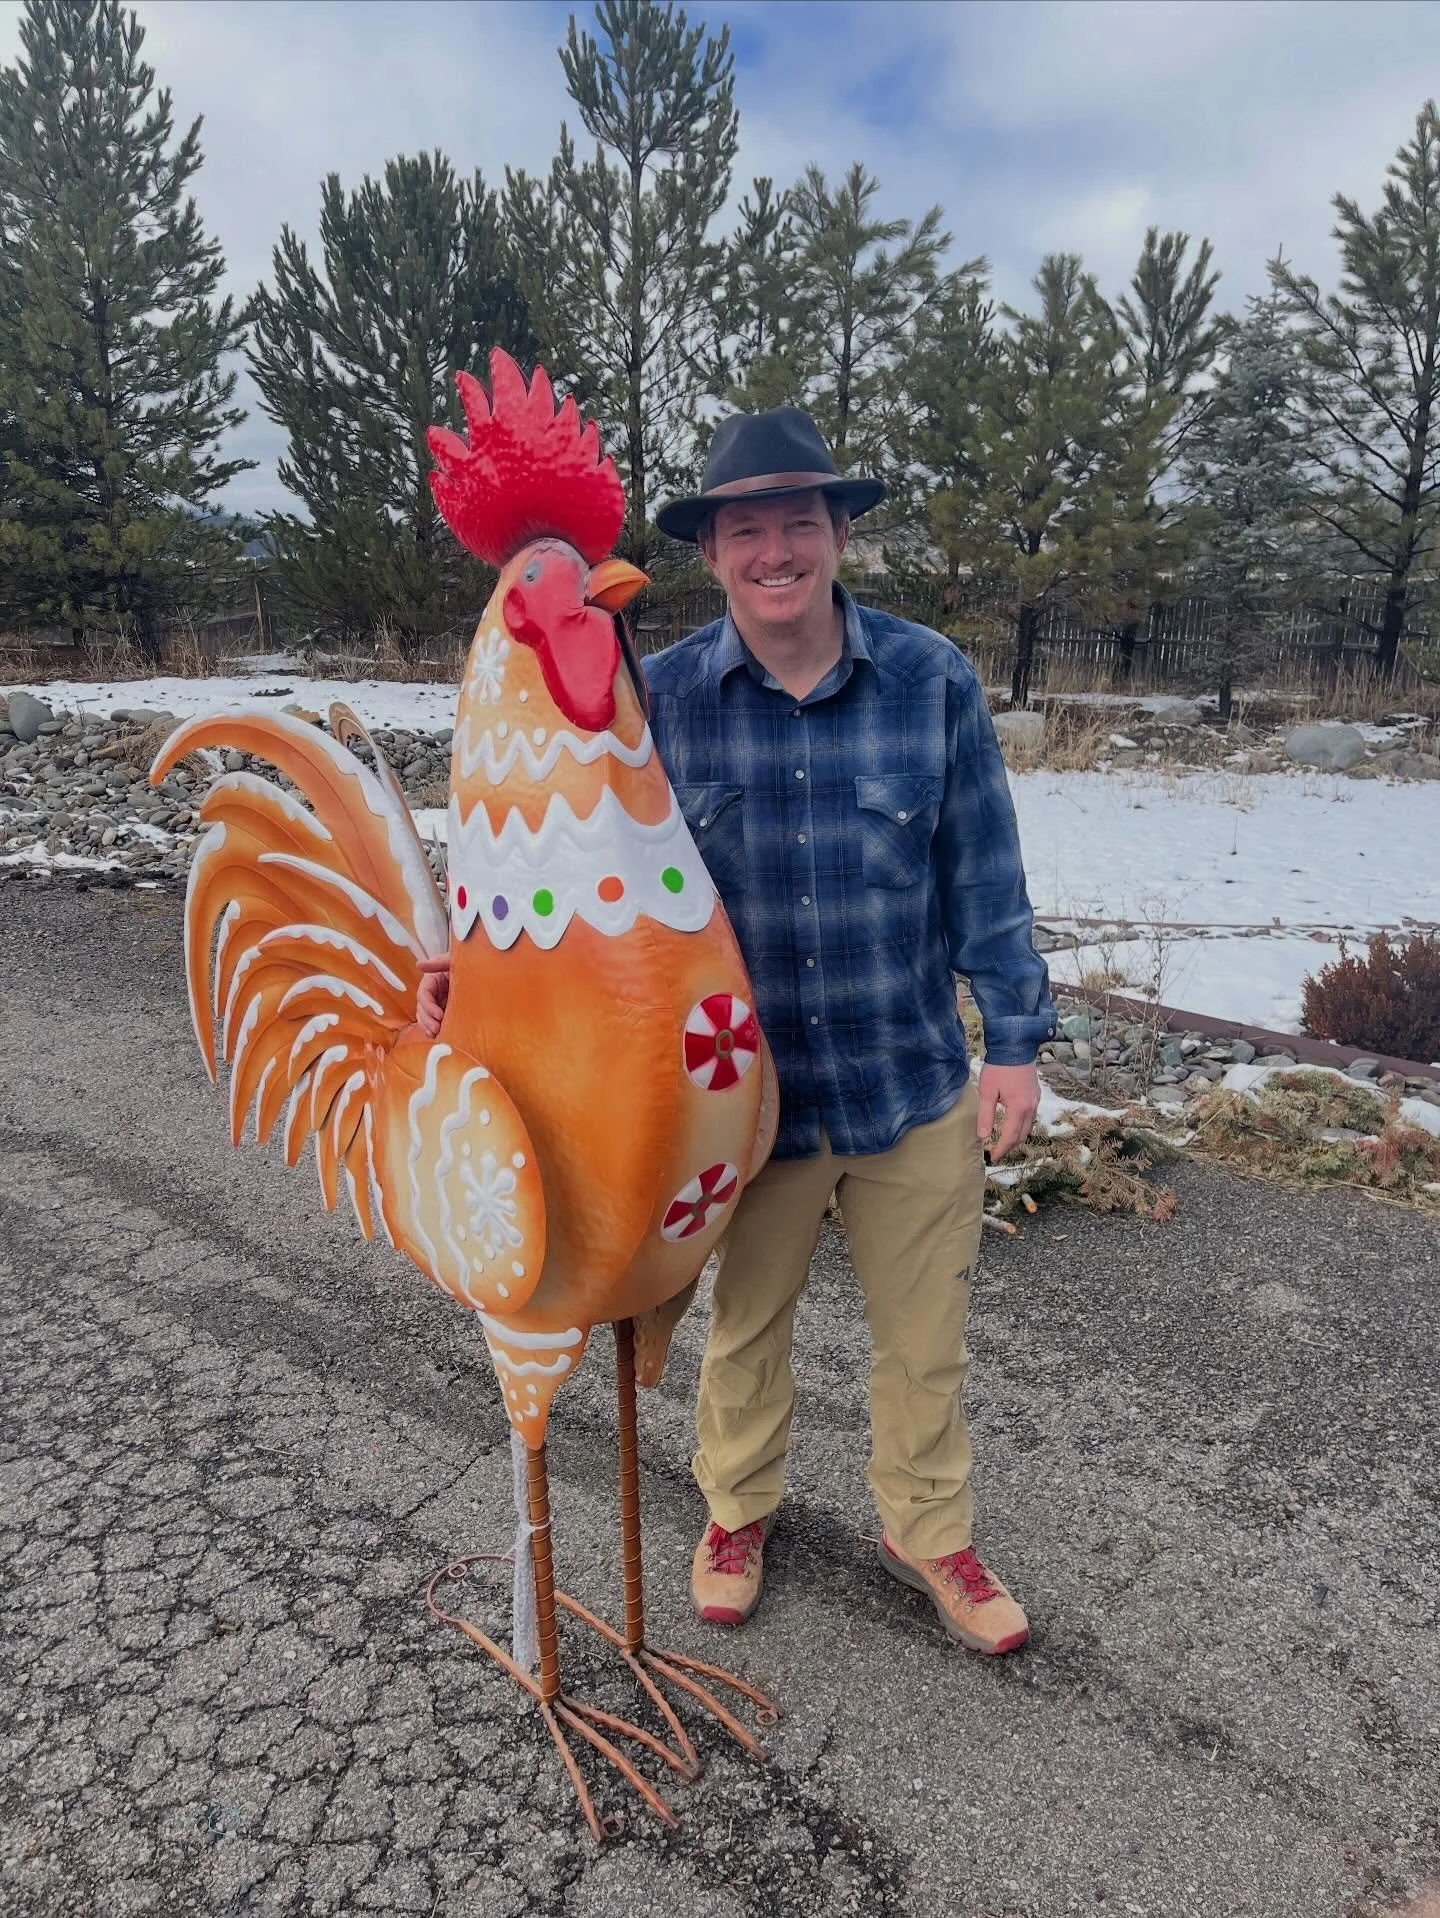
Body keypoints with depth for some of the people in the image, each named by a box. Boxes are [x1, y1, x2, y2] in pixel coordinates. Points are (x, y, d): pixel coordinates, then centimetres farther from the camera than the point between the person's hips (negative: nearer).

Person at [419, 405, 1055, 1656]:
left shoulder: (931, 679, -8)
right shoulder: (660, 697, -9)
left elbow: (984, 876, -3)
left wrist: (1016, 1039, -3)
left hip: (918, 1088, 0)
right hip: (747, 1095, 0)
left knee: (923, 1333, 18)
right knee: (747, 1325, 22)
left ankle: (929, 1531, 45)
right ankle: (739, 1506, 50)